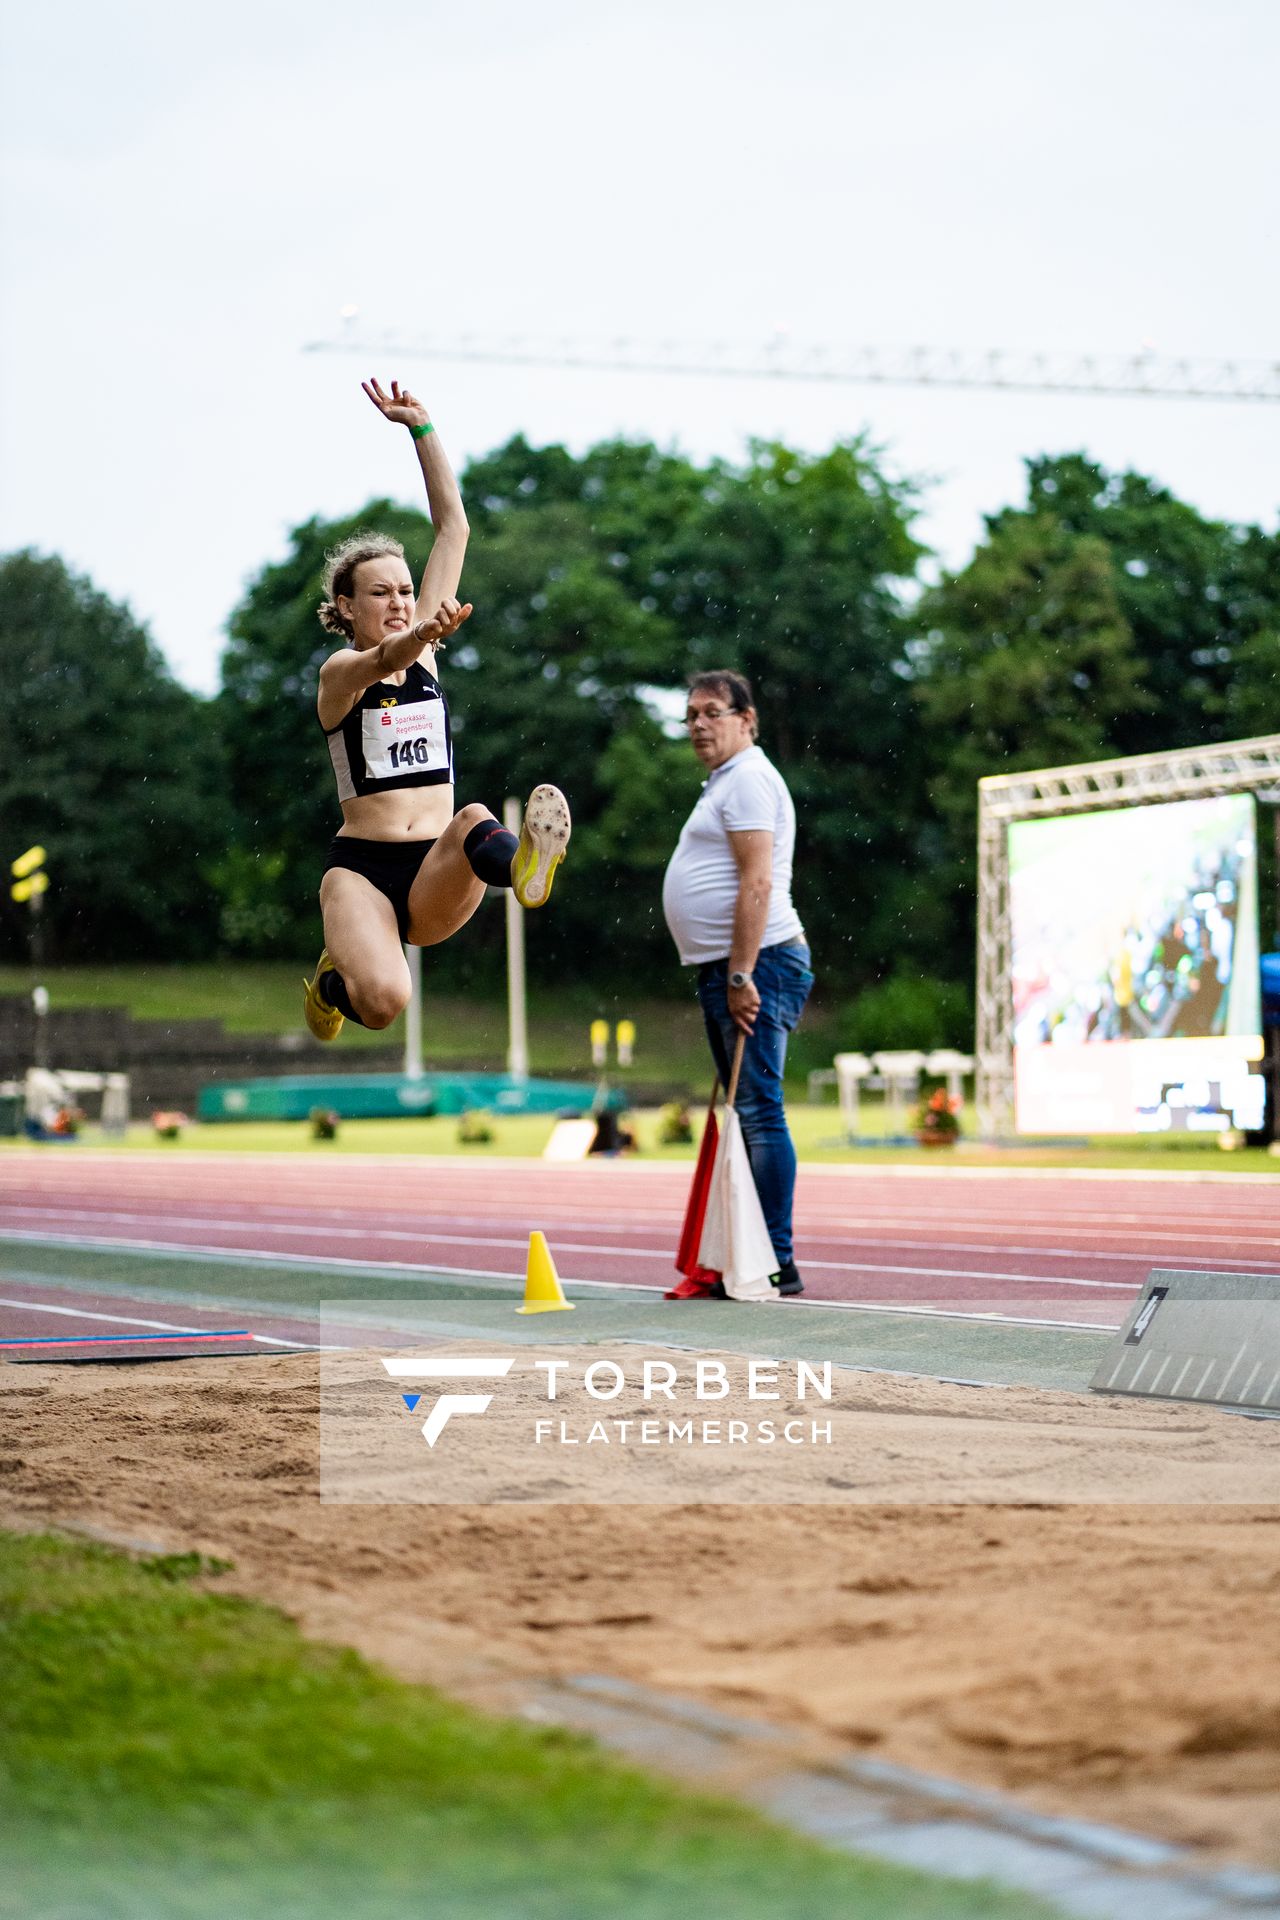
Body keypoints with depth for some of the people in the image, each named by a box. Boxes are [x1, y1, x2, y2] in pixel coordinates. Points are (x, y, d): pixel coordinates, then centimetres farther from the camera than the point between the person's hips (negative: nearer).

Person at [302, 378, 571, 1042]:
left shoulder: (424, 655, 14)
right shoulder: (339, 671, 0)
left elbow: (453, 529, 13)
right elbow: (383, 659, -26)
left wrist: (421, 429, 8)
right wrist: (425, 635, -48)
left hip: (436, 881, 4)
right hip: (362, 867, -4)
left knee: (474, 821, -31)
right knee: (383, 1001, -29)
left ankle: (523, 867, -67)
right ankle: (334, 979, 7)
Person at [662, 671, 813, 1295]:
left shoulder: (749, 779, -9)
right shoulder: (724, 782, 24)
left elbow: (757, 882, -19)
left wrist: (742, 976, -23)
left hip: (756, 964, -11)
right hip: (721, 969, 11)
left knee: (759, 1113, -13)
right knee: (746, 1114, 11)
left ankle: (776, 1265, -15)